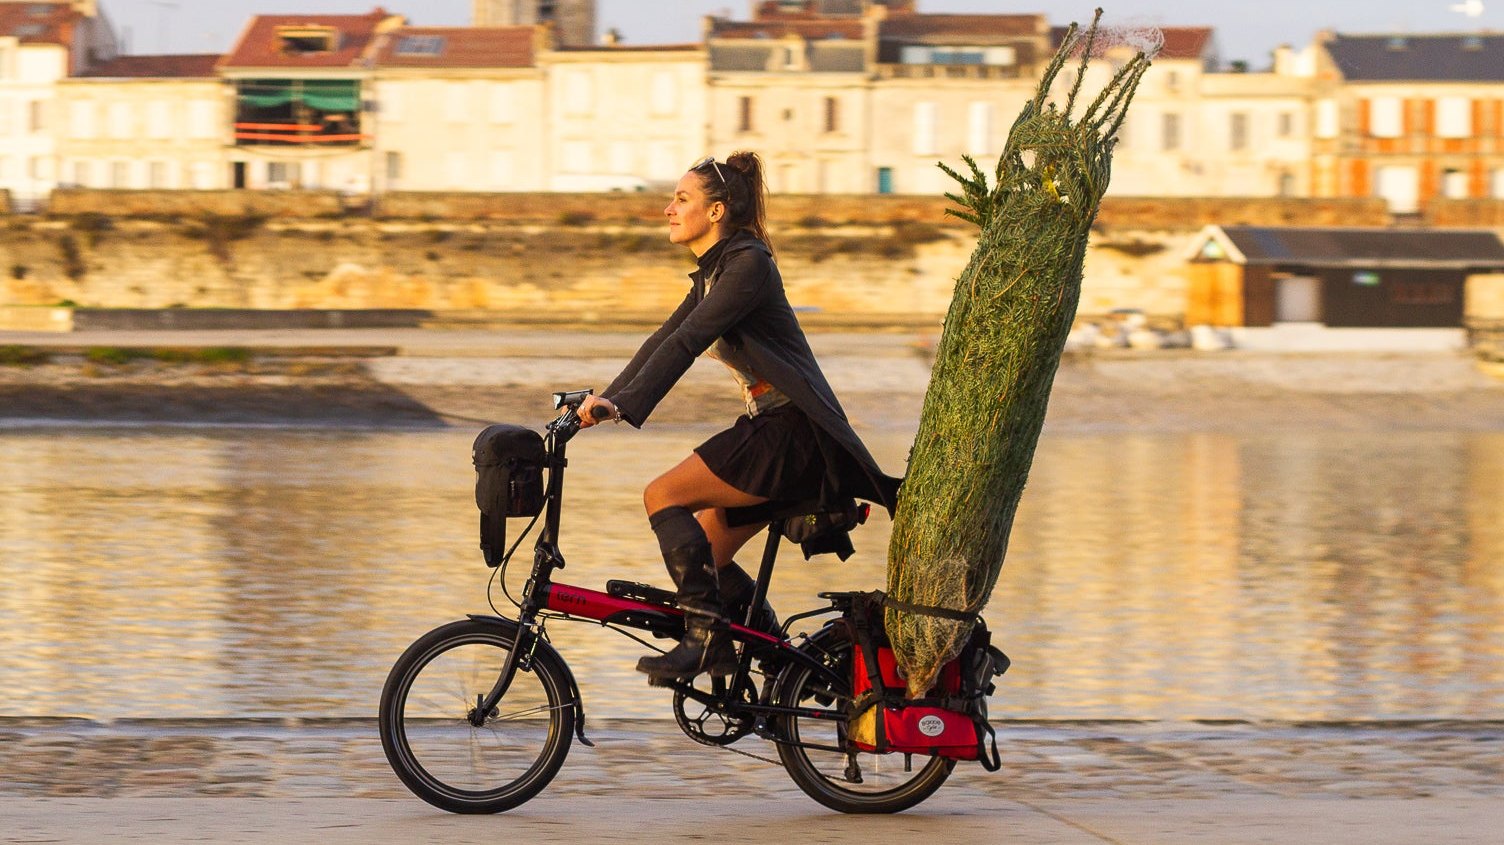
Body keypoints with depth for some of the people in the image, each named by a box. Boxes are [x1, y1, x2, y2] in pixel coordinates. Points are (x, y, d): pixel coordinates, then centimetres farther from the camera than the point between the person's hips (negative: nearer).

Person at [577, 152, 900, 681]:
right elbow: (664, 340, 17)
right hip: (768, 425, 10)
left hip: (795, 432, -10)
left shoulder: (748, 264, -14)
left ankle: (706, 635, -16)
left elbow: (687, 342, -23)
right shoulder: (713, 273, 17)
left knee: (663, 496, -16)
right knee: (701, 555, 9)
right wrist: (607, 398, 7)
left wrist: (626, 405, -28)